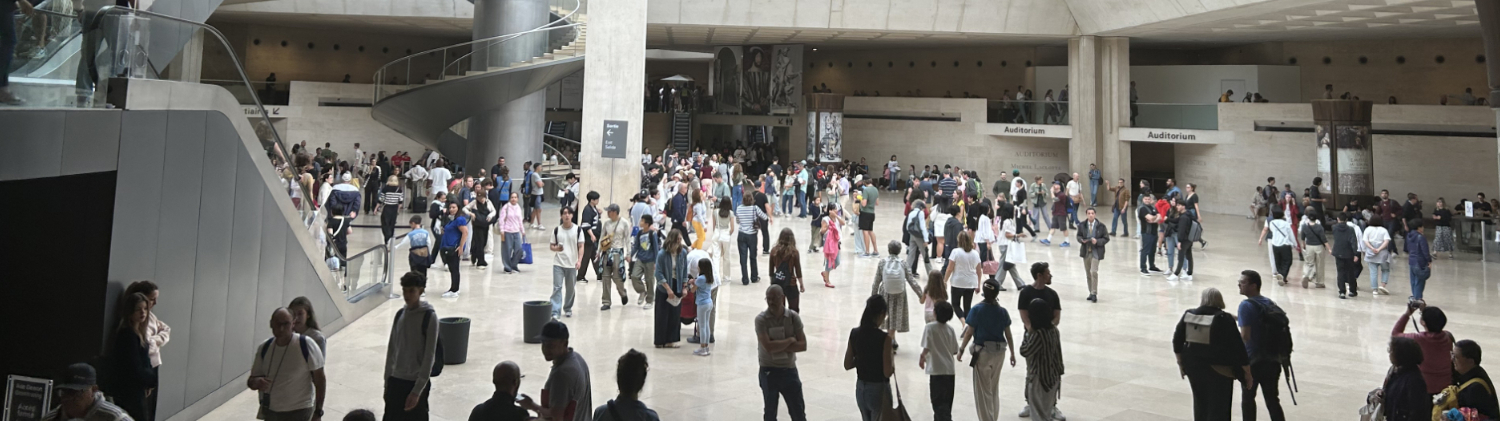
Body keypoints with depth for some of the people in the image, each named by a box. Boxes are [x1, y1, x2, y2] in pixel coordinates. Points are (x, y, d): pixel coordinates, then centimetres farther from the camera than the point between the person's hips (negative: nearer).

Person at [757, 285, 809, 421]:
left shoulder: (793, 317, -5)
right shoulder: (761, 319, -14)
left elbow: (803, 345, -10)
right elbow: (768, 346, -24)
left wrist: (778, 346, -19)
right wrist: (790, 340, -14)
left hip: (789, 370, 2)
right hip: (768, 371, -2)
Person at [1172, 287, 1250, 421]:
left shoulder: (1188, 315, 0)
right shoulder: (1224, 319, -12)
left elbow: (1177, 340, 5)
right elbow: (1237, 347, -11)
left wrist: (1181, 364, 15)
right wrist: (1248, 372, -4)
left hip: (1193, 366, 4)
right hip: (1218, 370, -4)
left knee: (1200, 404, 20)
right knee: (1218, 409, 4)